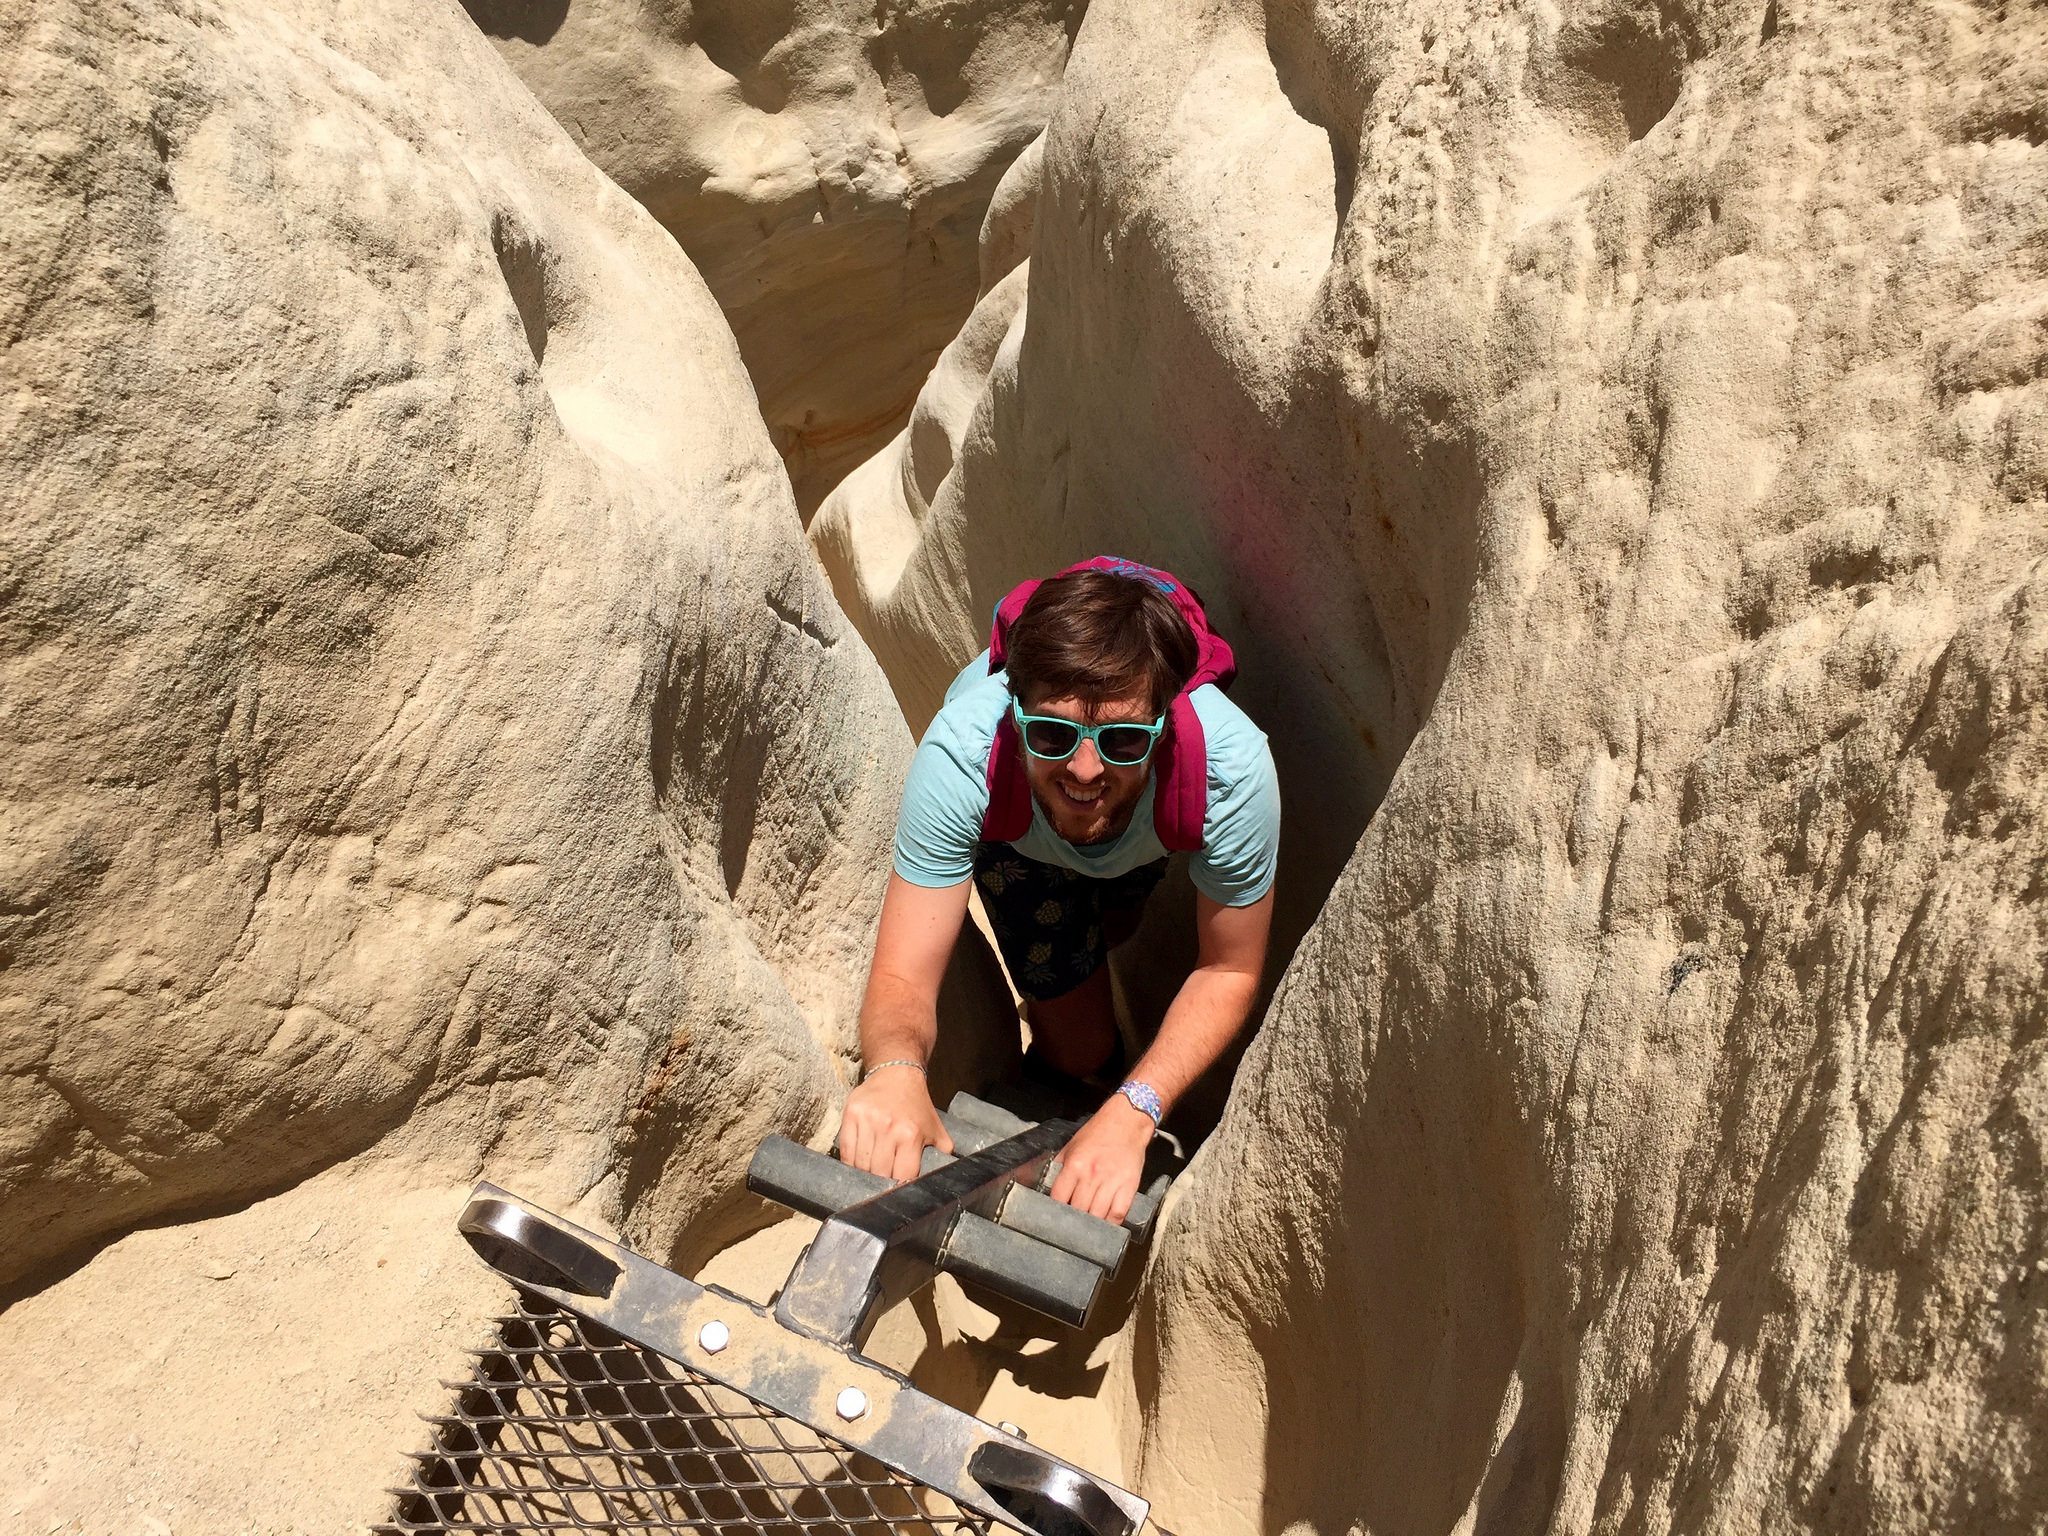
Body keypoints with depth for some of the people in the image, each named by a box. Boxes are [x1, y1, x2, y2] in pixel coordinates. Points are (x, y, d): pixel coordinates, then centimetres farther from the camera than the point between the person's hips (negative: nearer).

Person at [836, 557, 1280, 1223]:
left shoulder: (1231, 767, -45)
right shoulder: (961, 757, -47)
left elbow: (1229, 971, -29)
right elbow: (903, 978, -42)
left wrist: (1131, 1114, -43)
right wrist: (895, 1071, -67)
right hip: (1011, 830, -1)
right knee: (1079, 1049, -1)